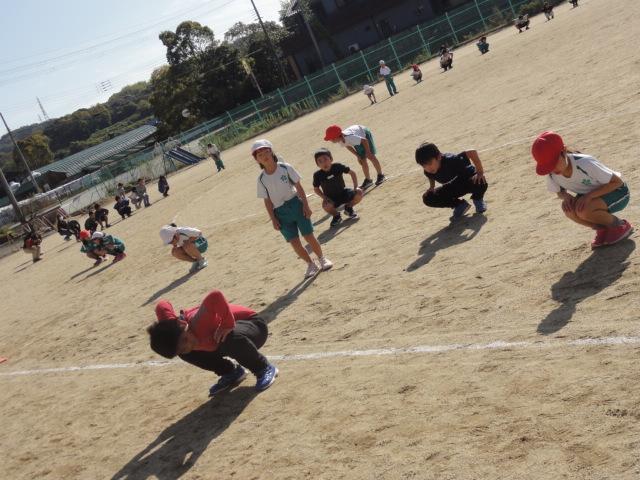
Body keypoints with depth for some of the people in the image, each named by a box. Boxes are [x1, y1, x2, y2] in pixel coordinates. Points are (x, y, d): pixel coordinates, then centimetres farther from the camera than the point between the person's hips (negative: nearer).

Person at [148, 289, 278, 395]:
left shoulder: (197, 324, -39)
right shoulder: (172, 330, -19)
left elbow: (216, 296, -55)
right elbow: (162, 304, -2)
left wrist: (228, 324, -42)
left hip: (251, 323, -7)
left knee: (233, 339, -40)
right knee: (186, 354, -5)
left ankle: (264, 369, -12)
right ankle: (232, 372, 11)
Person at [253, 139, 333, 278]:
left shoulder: (285, 168, -5)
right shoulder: (261, 179, -2)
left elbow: (298, 187, -2)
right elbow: (267, 200, 2)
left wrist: (305, 205, -7)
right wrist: (273, 219, -2)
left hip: (295, 204, -1)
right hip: (280, 212, 1)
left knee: (309, 235, 1)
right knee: (294, 242, 0)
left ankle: (322, 259, 22)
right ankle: (311, 265, 18)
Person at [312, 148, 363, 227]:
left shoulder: (338, 167, -14)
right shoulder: (318, 175, -15)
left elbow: (352, 173, -1)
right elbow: (316, 189, 2)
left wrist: (355, 187, -9)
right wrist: (324, 197, -14)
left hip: (343, 193, 2)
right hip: (331, 199, -2)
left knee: (359, 193, -22)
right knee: (326, 206, -37)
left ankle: (348, 207, 11)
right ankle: (336, 216, 1)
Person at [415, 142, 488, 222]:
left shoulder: (451, 160, -36)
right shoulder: (428, 172, -18)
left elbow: (473, 152, -38)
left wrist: (480, 172, -38)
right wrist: (431, 187, -6)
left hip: (470, 178, -5)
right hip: (456, 186, 5)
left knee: (481, 183, -41)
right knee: (428, 199, -15)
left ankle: (478, 200, -2)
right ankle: (460, 204, 4)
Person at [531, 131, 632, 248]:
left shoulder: (584, 164, -34)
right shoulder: (552, 174, -18)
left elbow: (617, 181, -24)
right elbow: (560, 192, 4)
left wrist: (589, 195, -33)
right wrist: (565, 196, -21)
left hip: (618, 192, -6)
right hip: (591, 195, 6)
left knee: (583, 210, -32)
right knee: (569, 208, -25)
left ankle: (621, 226, -5)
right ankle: (603, 229, 1)